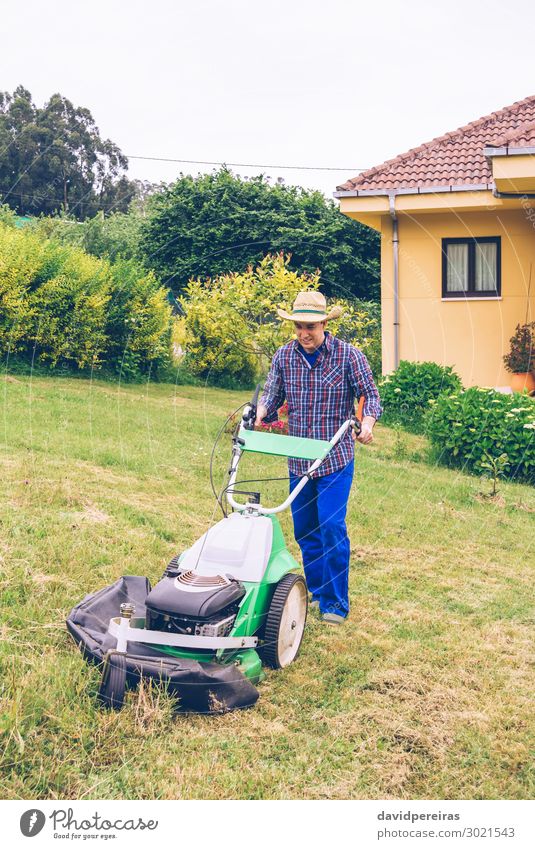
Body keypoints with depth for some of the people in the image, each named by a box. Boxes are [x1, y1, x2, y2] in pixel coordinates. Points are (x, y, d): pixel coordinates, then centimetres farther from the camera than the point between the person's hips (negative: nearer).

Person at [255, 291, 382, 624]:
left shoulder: (348, 355, -7)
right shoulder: (284, 356, 2)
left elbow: (370, 393, -3)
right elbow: (272, 397, 9)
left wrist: (368, 422, -22)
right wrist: (259, 415, -12)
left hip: (336, 459, -4)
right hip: (298, 460, 4)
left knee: (332, 527, -10)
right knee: (305, 530, 12)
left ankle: (335, 603, 0)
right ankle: (317, 592, 29)